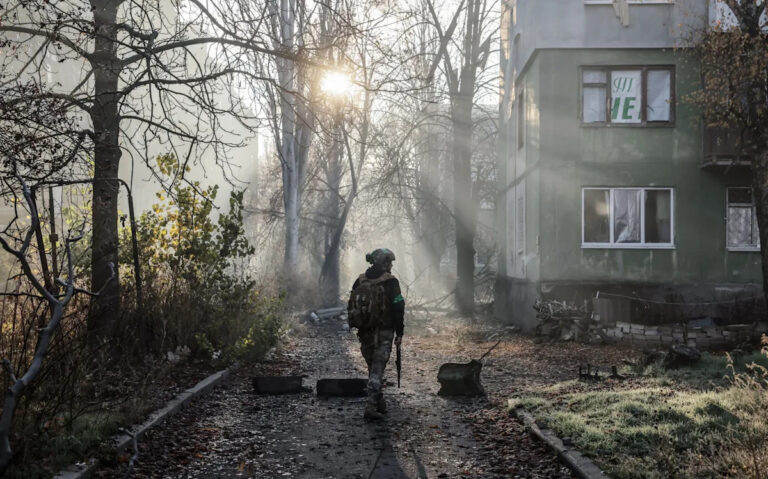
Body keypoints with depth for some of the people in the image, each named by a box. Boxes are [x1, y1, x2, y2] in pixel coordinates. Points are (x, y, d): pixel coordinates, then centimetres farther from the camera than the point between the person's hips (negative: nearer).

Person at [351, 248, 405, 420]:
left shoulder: (360, 281, 6)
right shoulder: (390, 282, -9)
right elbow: (398, 308, -9)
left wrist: (358, 328, 17)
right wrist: (399, 333, -2)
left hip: (365, 333, 5)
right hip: (384, 333, -5)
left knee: (373, 368, 18)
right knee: (377, 370, -3)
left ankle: (379, 403, 27)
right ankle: (371, 407, -10)